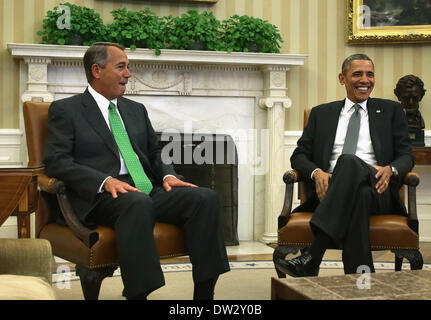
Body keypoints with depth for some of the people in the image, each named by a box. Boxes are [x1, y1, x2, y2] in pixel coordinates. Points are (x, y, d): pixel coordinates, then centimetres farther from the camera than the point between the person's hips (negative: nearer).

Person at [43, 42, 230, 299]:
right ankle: (138, 293, -36)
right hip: (102, 198, -6)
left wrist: (167, 175, 1)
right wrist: (106, 180, -20)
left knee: (206, 197, -19)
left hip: (149, 191, 6)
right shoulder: (65, 110, 7)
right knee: (137, 202, -39)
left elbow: (155, 152, 26)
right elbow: (56, 161, -5)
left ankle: (204, 293, -19)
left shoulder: (137, 110, 25)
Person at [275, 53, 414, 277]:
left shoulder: (391, 110, 21)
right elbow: (299, 155, 16)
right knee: (358, 195, -39)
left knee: (349, 162, -37)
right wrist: (316, 172, -9)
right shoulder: (321, 113, 23)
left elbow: (406, 155, 14)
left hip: (377, 191, 0)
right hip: (332, 189, 0)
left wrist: (390, 169, -12)